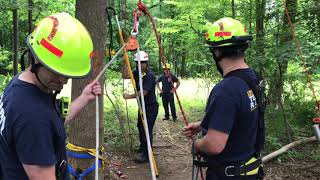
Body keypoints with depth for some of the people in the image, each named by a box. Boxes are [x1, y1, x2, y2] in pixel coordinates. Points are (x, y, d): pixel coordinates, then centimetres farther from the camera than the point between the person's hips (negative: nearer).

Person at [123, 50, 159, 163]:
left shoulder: (150, 75, -19)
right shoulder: (137, 72, 7)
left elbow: (144, 92, -23)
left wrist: (129, 96, -18)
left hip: (151, 107, -9)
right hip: (142, 106, 9)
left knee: (146, 130, -9)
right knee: (140, 127, 19)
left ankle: (147, 155, -1)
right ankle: (142, 148, 37)